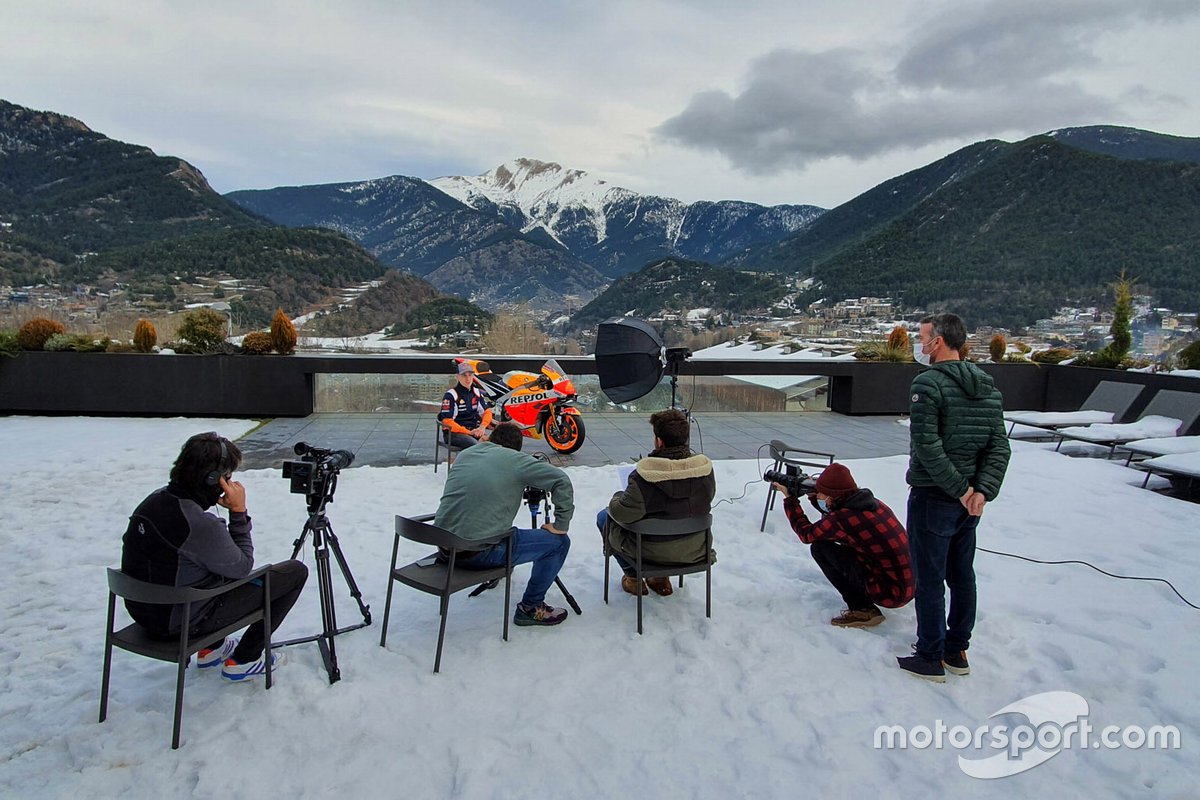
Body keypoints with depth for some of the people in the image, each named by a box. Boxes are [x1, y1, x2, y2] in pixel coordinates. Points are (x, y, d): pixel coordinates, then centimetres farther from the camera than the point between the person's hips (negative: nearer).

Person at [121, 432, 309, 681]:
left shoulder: (154, 499, -3)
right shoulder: (201, 525, -31)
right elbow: (242, 568, -14)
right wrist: (239, 512, -14)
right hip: (185, 622, -8)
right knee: (296, 571, -2)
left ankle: (212, 647, 32)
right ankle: (242, 661, 9)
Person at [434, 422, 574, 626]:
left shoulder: (464, 454, 11)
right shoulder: (515, 460, -5)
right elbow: (562, 481, -8)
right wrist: (561, 525, -1)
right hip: (478, 553, -7)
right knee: (558, 541, 6)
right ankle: (530, 607, 15)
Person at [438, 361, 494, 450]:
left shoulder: (477, 392, 13)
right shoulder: (450, 395, -7)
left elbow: (487, 412, 17)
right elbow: (447, 421, -12)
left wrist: (482, 427, -5)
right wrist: (468, 432, -16)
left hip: (474, 430, 6)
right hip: (454, 433, -6)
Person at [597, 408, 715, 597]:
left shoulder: (644, 475, -28)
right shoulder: (705, 467, -13)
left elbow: (624, 515, -21)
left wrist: (617, 498, 0)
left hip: (653, 551, -5)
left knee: (604, 517, 18)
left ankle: (633, 577, 23)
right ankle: (661, 577, 26)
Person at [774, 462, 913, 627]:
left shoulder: (843, 519, -19)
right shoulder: (873, 503, 3)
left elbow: (806, 534, 1)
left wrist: (789, 498, 10)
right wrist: (813, 496, 16)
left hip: (890, 594, -8)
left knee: (820, 548, -5)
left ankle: (862, 610, -3)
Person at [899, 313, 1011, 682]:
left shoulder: (928, 383, -17)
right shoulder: (988, 387, 7)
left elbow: (926, 445, -24)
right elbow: (999, 447, 3)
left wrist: (959, 488, -16)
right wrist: (982, 490, -6)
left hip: (933, 498, -8)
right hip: (970, 500, 8)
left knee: (929, 579, 4)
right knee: (962, 575, 18)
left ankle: (930, 658, 14)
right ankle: (957, 651, 31)